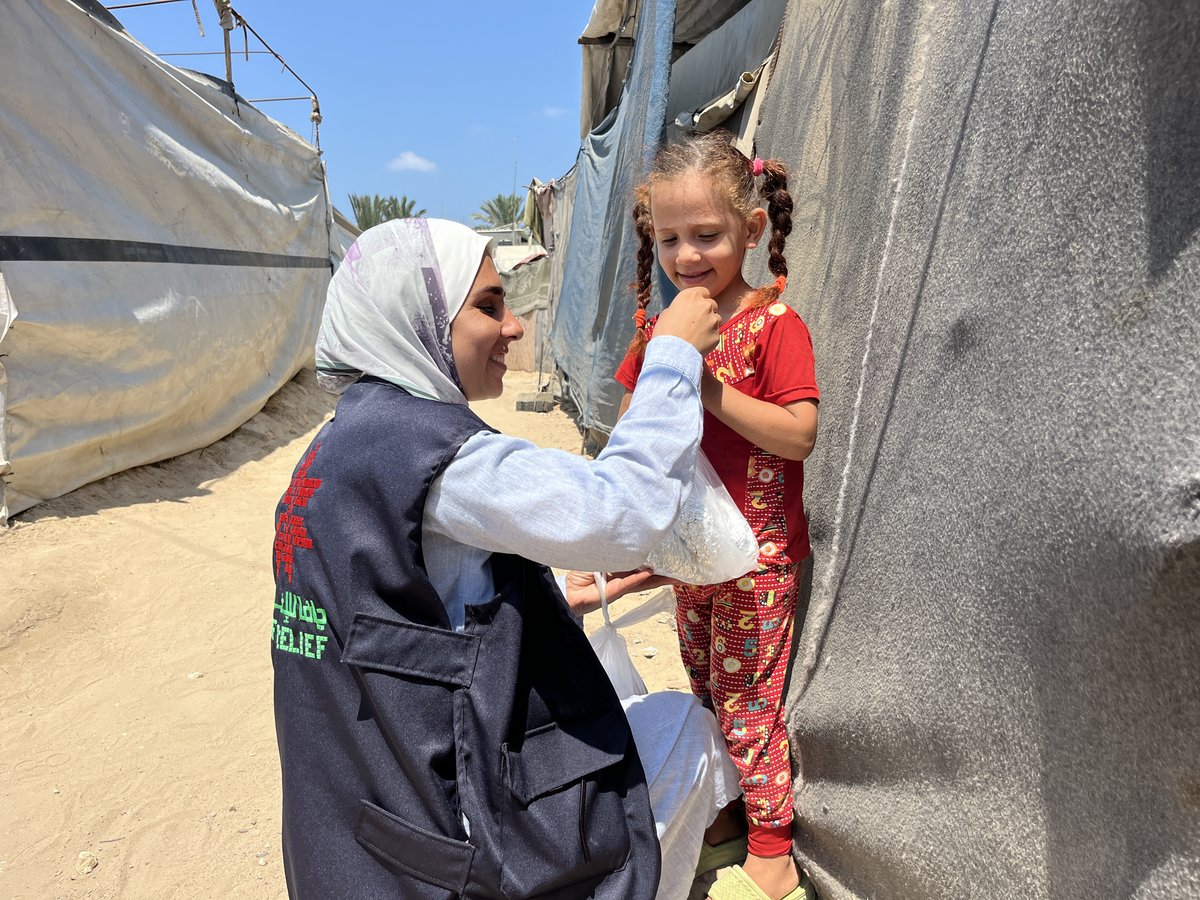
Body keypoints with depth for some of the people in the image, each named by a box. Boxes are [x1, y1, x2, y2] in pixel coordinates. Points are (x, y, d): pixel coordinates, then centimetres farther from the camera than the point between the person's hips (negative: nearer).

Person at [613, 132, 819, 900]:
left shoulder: (774, 324, -15)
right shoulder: (661, 326, 5)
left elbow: (800, 436, -23)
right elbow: (631, 426, 10)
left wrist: (709, 385, -28)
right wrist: (659, 374, -9)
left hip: (756, 557, -6)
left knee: (748, 704, 6)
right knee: (707, 692, 21)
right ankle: (724, 817, 42)